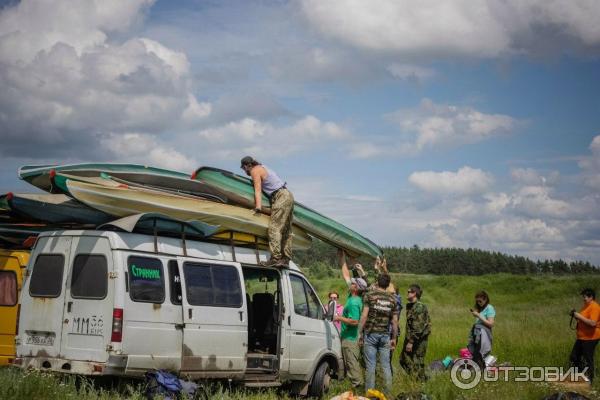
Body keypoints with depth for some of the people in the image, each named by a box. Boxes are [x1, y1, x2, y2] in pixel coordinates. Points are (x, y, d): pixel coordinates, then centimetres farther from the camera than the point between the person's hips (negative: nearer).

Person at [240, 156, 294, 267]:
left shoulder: (255, 171, -5)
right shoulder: (262, 168, 24)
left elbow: (258, 190, -18)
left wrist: (258, 206, -26)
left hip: (280, 197, -10)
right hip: (288, 195, 10)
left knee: (274, 228, -16)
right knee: (286, 230, 8)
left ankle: (275, 258, -24)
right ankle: (285, 259, 8)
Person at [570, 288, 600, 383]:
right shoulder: (586, 306, 13)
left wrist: (580, 316, -22)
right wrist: (576, 316, 4)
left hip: (590, 338, -10)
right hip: (581, 337, 10)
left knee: (587, 359, -3)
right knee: (574, 356, 15)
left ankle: (589, 380, 8)